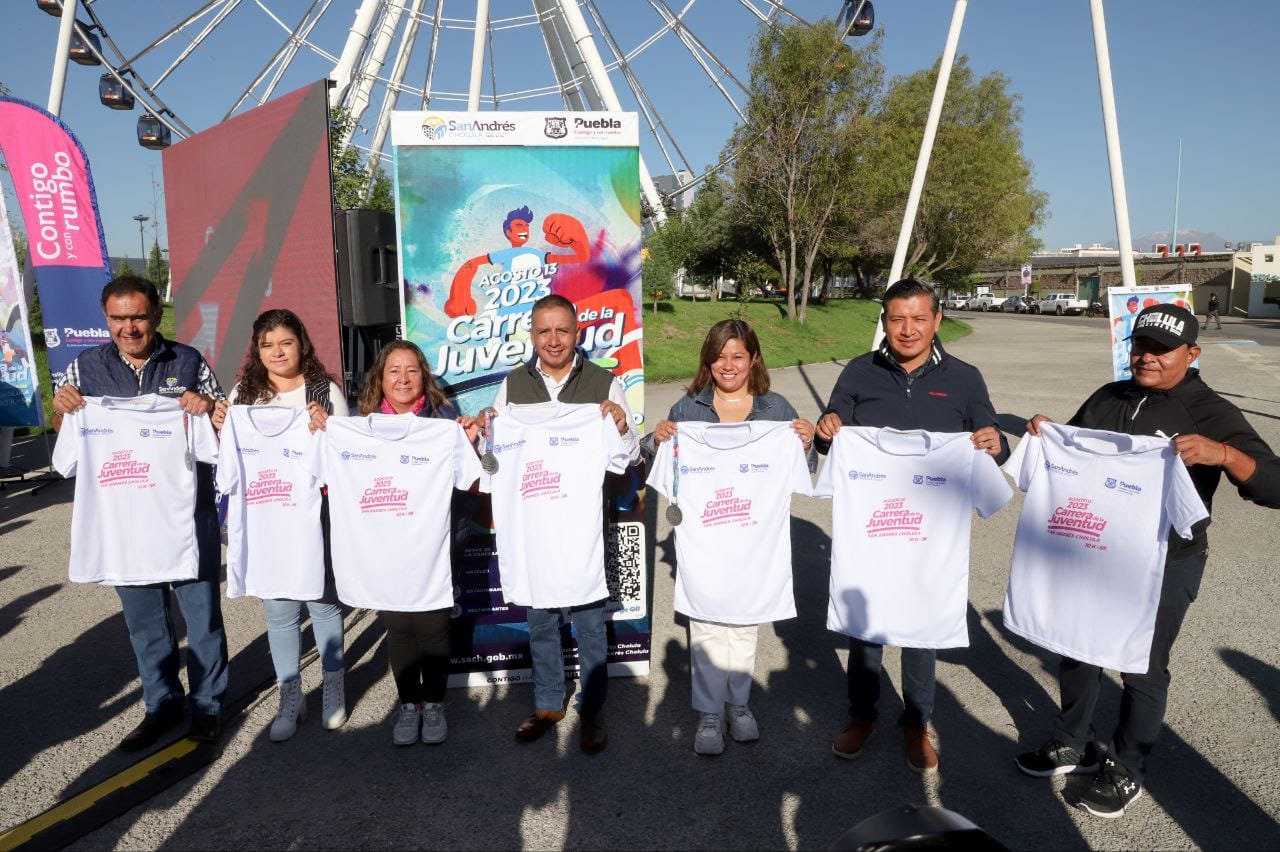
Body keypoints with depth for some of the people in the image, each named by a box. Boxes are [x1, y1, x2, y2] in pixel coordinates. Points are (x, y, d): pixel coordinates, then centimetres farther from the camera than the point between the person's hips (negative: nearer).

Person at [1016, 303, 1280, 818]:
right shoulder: (1108, 398, 3)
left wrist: (1223, 453, -39)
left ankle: (1126, 771, 30)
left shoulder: (1211, 414, -13)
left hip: (1163, 567, -5)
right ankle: (1073, 745, 38)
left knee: (1142, 669, 10)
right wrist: (1046, 433, -6)